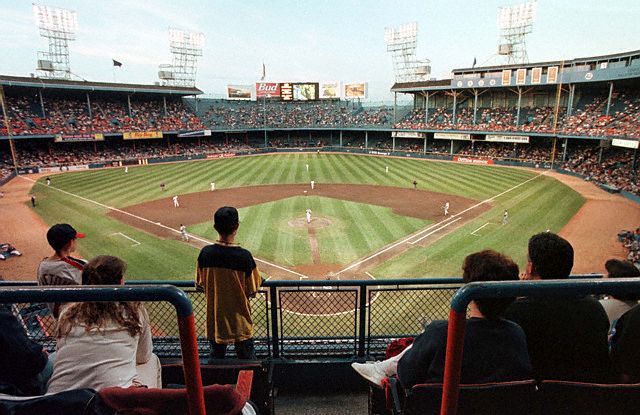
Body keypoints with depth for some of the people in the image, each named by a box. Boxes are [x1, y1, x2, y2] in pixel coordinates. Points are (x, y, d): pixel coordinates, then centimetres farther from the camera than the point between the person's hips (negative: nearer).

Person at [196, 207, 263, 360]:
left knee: (217, 357, 23)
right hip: (239, 319, -3)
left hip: (214, 317, 3)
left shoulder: (205, 253, -12)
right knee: (247, 361, 15)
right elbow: (252, 292, -14)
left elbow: (200, 284, 0)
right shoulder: (244, 256, -22)